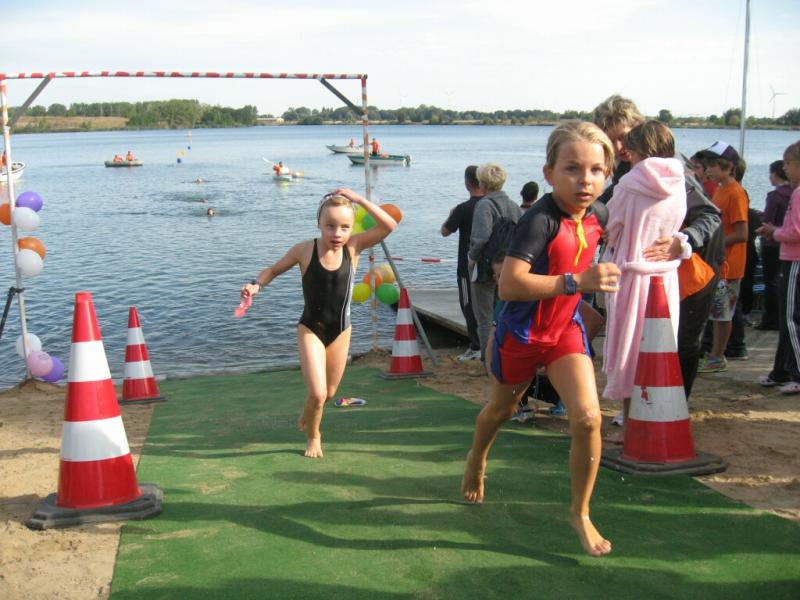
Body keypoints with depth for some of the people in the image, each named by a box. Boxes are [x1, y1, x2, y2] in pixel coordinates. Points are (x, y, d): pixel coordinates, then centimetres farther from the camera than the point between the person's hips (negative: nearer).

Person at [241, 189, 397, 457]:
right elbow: (274, 269, 0)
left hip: (340, 330, 3)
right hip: (310, 329, -3)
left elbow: (389, 225, -21)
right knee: (317, 393, -13)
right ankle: (313, 436, 19)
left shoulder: (353, 247, -11)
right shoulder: (305, 250, -15)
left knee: (329, 393, 17)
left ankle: (307, 418, 52)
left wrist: (359, 199, -24)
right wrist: (256, 285, -19)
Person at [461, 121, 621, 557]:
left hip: (565, 328, 4)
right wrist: (576, 281, -43)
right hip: (522, 331, -4)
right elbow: (509, 285, -40)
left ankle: (580, 513, 8)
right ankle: (476, 461, 56)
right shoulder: (541, 219, -30)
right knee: (501, 409, 21)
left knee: (588, 418, -13)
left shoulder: (596, 214, -7)